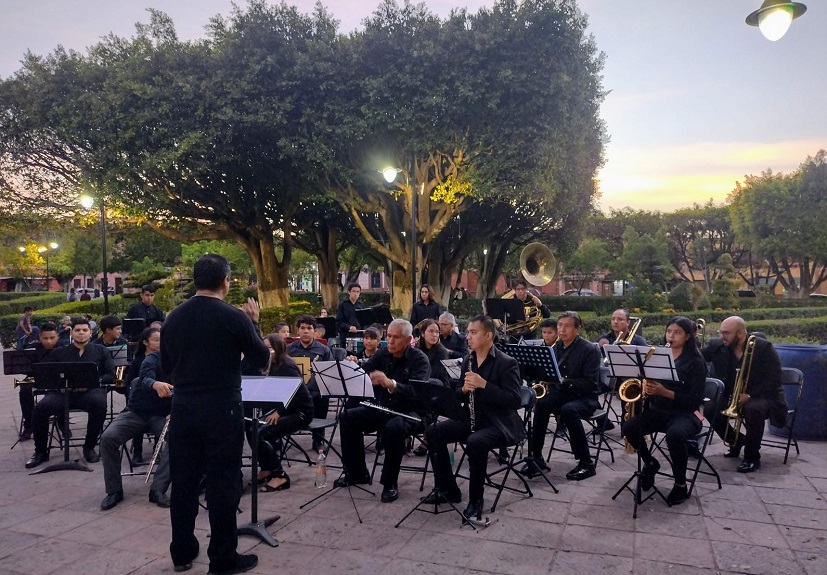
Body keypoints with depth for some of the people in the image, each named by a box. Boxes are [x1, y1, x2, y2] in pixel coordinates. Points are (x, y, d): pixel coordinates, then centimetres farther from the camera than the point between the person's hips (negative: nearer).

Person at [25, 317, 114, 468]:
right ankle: (40, 451, -2)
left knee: (99, 403, -36)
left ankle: (89, 447, -15)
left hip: (91, 391, -2)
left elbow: (111, 376, 8)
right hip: (63, 392, 2)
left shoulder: (100, 351, 17)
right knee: (40, 408, -27)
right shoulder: (58, 353, 20)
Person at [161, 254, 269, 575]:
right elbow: (261, 360, -3)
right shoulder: (234, 317, -13)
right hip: (222, 409, -5)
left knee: (183, 481, 14)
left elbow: (166, 367, 14)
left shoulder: (173, 318, 3)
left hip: (183, 407, 5)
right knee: (223, 483, 4)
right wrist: (253, 323, 6)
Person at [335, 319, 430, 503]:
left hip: (411, 412, -6)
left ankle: (390, 482, -15)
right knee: (347, 418, -8)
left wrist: (390, 383, -46)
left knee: (393, 428, -36)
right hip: (382, 408, 6)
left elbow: (417, 392, -30)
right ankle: (356, 473, 6)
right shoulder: (382, 354, 3)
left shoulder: (419, 359, -14)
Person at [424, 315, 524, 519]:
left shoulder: (507, 363, -12)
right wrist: (464, 389, -12)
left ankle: (476, 498, -14)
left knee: (475, 442, -35)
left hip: (499, 424, -7)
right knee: (433, 432, -8)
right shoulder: (468, 360, 9)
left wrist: (484, 384, -26)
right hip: (471, 419, 7)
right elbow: (458, 397, 13)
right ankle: (447, 489, 3)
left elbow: (514, 400, -20)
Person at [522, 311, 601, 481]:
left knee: (568, 410, -37)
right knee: (541, 404, -27)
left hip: (584, 397, -5)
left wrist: (565, 382, -29)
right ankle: (536, 457, -17)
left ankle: (586, 463, -22)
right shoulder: (556, 347, 8)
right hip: (560, 393, 5)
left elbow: (591, 383, -19)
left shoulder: (590, 349, -12)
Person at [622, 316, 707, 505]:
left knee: (674, 434, -38)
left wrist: (665, 392, -24)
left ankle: (680, 484, -13)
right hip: (658, 410, 5)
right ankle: (650, 463, 8)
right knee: (629, 427, -22)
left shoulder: (695, 361, -6)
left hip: (685, 413, -5)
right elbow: (650, 382, 14)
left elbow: (696, 399, -13)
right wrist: (646, 387, -10)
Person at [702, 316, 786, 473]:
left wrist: (749, 395, -28)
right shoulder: (717, 346, -4)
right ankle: (737, 441, 10)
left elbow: (773, 380, -18)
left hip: (762, 397, -5)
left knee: (753, 409, -36)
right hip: (731, 396, 5)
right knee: (710, 410, -19)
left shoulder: (764, 348, -16)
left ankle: (752, 457, -16)